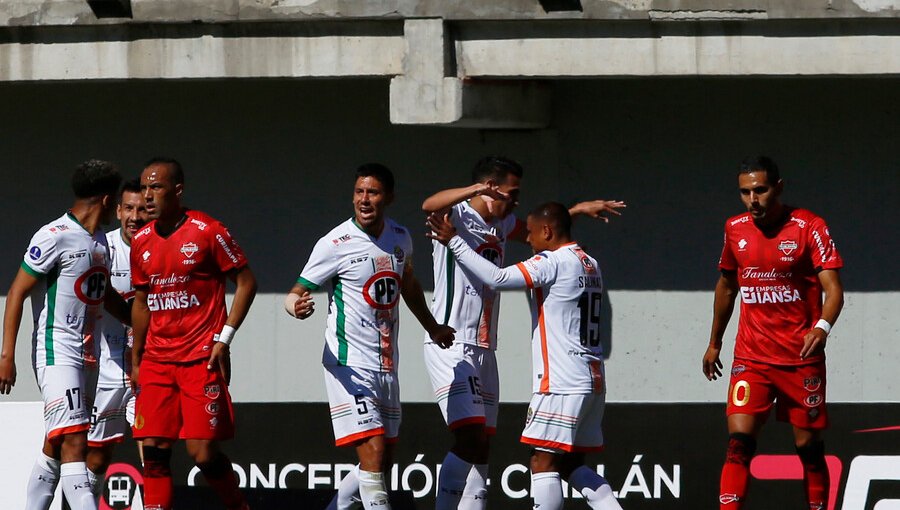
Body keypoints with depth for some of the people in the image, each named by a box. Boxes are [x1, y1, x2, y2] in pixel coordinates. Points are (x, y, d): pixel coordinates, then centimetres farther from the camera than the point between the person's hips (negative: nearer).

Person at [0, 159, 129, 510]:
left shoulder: (100, 241, 16)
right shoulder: (54, 237, -11)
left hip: (88, 356, 9)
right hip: (56, 354, -9)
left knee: (56, 448, 11)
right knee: (73, 442, -17)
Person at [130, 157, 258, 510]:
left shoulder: (208, 232, -7)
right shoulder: (141, 242, 10)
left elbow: (245, 282, -2)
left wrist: (224, 338, -9)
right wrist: (135, 361, 18)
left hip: (202, 359, -5)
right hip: (156, 361, 5)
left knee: (203, 452, -9)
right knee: (154, 451, -3)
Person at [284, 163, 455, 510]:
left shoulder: (400, 238, 8)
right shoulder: (336, 244, -10)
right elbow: (296, 293, -9)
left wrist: (432, 327, 42)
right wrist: (297, 305, -34)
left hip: (386, 365, 7)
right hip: (350, 364, -7)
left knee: (381, 463, 10)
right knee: (373, 455, -17)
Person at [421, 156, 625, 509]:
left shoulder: (501, 225, 16)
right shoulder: (455, 217, -9)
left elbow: (536, 232, 37)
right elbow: (430, 205, -33)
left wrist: (578, 209, 29)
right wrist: (474, 190, -49)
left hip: (484, 348, 9)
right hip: (449, 345, -9)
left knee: (481, 447, 8)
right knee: (471, 437, -19)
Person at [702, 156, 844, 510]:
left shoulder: (808, 227, -8)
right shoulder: (735, 229, 6)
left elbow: (833, 288, -15)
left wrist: (822, 327, -34)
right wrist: (714, 343, 26)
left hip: (802, 357, -3)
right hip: (751, 357, 3)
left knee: (809, 446, 5)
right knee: (739, 440, -13)